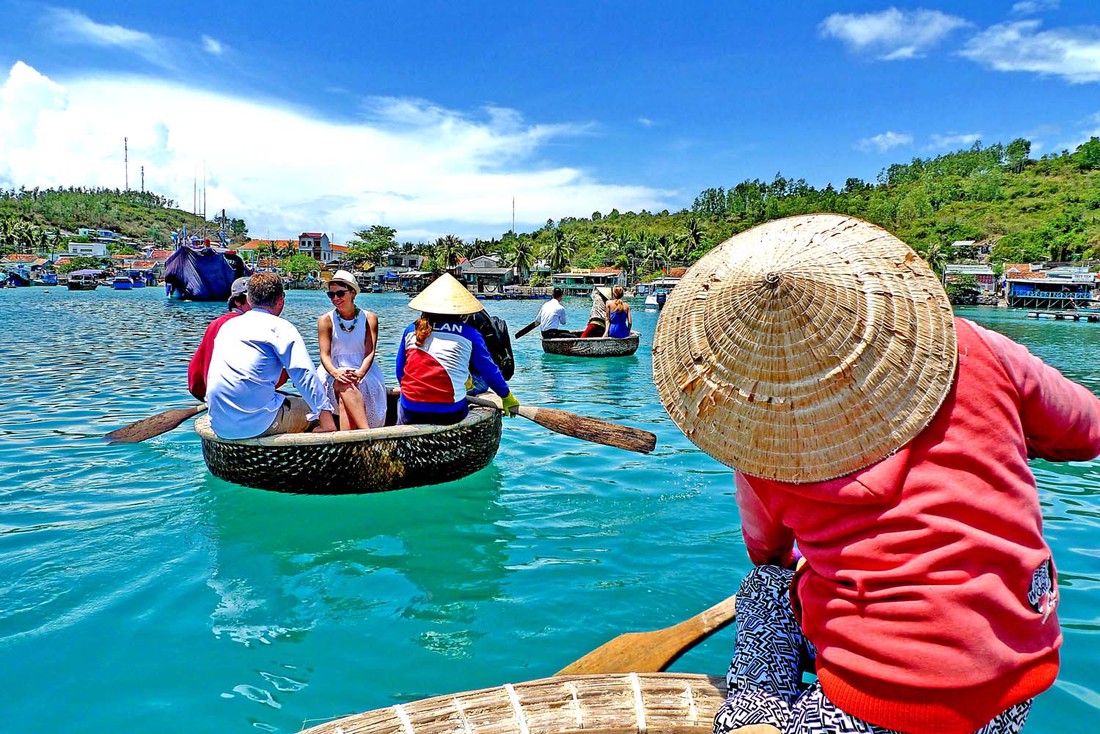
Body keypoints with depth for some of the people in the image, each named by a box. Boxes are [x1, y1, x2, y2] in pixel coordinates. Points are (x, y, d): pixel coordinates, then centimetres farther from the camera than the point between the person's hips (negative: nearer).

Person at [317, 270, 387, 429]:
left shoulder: (369, 318, 5)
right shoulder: (326, 320, 6)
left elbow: (370, 352, -5)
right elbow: (325, 354, -4)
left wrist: (360, 373, -26)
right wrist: (335, 372, -27)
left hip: (364, 373, 1)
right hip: (334, 373, 0)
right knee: (345, 386, -35)